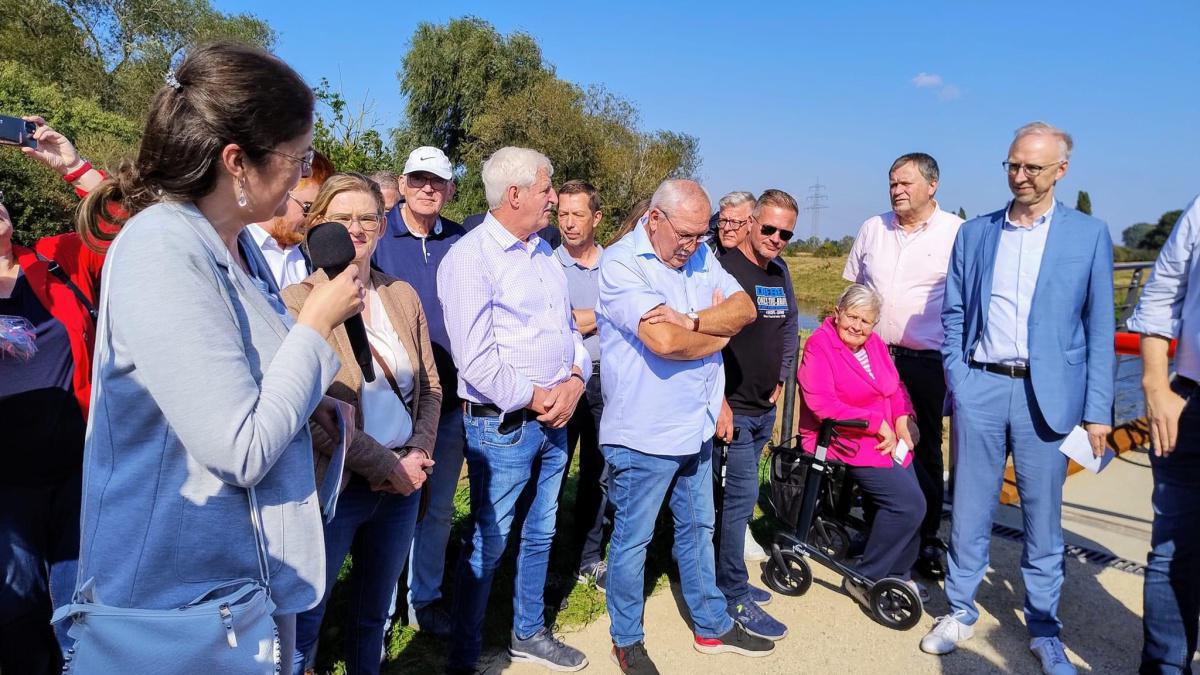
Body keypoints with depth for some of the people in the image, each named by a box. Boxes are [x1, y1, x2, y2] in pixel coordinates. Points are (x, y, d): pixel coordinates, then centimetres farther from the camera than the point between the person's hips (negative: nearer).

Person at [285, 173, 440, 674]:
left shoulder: (403, 296, 6)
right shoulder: (297, 302, -9)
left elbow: (429, 386, 10)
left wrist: (418, 453, -6)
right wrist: (385, 465, -14)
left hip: (402, 485, 5)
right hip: (333, 486, -5)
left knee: (374, 614, 20)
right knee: (304, 620, 8)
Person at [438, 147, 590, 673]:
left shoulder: (545, 254, 12)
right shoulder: (469, 257, -13)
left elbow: (569, 327, 14)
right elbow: (476, 358, -19)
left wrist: (574, 381, -4)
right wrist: (532, 399, -13)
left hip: (554, 420, 8)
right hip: (502, 426, -7)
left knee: (540, 534, 19)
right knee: (488, 546, 3)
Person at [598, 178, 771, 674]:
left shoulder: (700, 256, 7)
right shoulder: (621, 263, -17)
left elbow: (744, 308, -3)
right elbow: (664, 342, -29)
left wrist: (690, 321, -20)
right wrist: (719, 332, -9)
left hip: (696, 428, 7)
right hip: (644, 435, -7)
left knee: (697, 529, 21)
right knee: (632, 540, 10)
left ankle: (712, 627, 39)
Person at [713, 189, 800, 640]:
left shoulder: (780, 273, 10)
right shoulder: (725, 269, -14)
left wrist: (777, 383, 12)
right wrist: (719, 402, -22)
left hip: (764, 407, 7)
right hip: (732, 408, -7)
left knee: (739, 496, 14)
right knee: (742, 495, -5)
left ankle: (728, 579, 27)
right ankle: (736, 597, 7)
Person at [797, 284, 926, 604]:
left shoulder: (874, 343, 12)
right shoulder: (820, 344, -12)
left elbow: (895, 386, 18)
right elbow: (821, 403, -22)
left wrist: (903, 417, -4)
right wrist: (878, 424, -20)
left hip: (887, 442, 8)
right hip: (847, 442, -8)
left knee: (911, 502, 1)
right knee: (909, 504, -17)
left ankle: (896, 574, 24)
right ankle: (866, 579, -2)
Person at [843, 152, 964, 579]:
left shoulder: (958, 233, -3)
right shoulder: (872, 229, 9)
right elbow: (851, 288, 15)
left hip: (926, 363, -3)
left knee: (925, 451, 8)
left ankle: (928, 541, 21)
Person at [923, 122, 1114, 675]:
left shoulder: (1088, 235, 2)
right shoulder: (974, 233, 8)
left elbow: (1099, 327, 1)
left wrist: (1097, 410, -2)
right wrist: (957, 377, 0)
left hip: (1047, 395, -1)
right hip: (980, 387, 2)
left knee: (1043, 517, 8)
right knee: (969, 509, 9)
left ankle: (1043, 629, 25)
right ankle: (960, 611, 25)